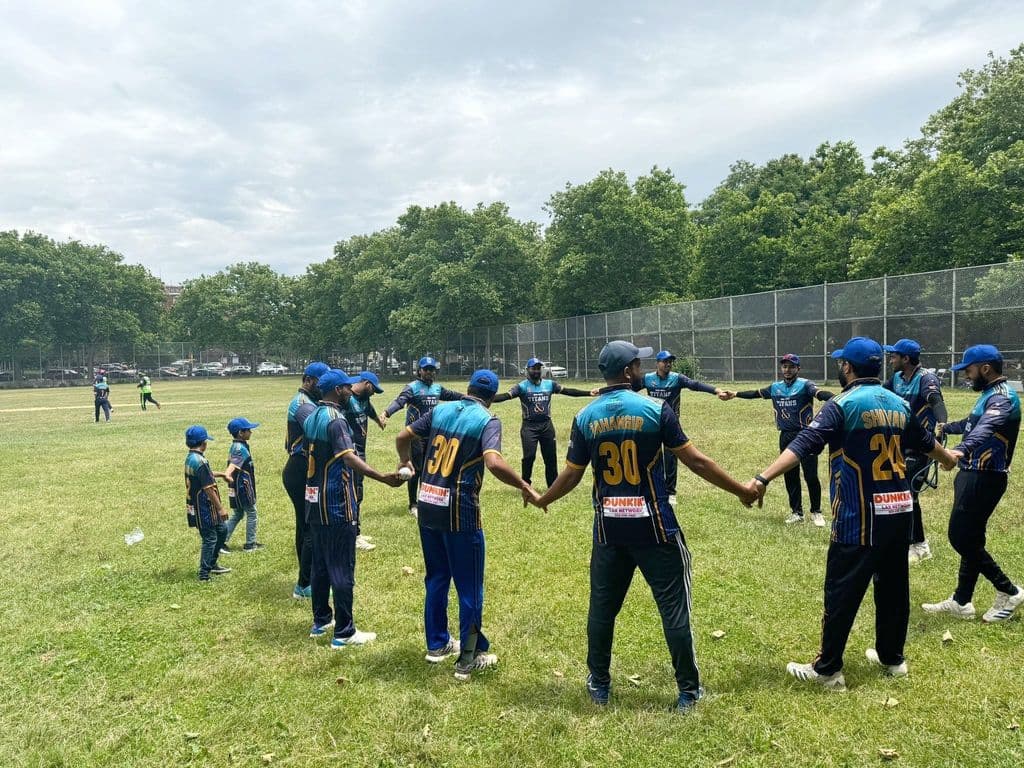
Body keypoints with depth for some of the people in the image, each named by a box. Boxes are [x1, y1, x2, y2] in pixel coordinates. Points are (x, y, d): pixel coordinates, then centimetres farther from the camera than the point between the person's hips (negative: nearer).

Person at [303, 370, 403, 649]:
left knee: (320, 564, 18)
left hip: (315, 502, 9)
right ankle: (344, 633, 4)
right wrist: (383, 478, -42)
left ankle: (321, 621, 29)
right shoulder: (335, 420, -18)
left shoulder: (311, 418, 10)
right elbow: (350, 458, -32)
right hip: (337, 505, -9)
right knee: (342, 569, -2)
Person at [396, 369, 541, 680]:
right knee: (469, 586, 8)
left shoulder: (441, 409, 6)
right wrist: (526, 488, -16)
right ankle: (469, 659, 18)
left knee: (436, 578, 22)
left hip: (427, 506, 6)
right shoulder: (488, 421, -10)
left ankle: (437, 645, 35)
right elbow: (494, 462, -26)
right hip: (459, 512, -6)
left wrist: (405, 461, 30)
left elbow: (403, 437, 10)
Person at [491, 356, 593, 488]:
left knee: (551, 457, 10)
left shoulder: (550, 384, 6)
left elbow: (569, 391, 7)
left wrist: (590, 393, 3)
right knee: (529, 457, -9)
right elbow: (506, 396, -17)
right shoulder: (521, 386, -5)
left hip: (547, 425, 4)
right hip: (529, 426, -4)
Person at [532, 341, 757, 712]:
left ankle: (599, 684, 30)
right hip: (653, 526, -3)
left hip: (609, 527, 3)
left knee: (602, 607, 16)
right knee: (673, 607, 10)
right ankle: (688, 690, 20)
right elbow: (696, 462, -7)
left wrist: (542, 500, 23)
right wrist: (742, 491, 4)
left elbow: (571, 475, 4)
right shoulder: (656, 409, -10)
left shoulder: (585, 417, -1)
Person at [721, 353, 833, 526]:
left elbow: (820, 393, -28)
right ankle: (797, 512, 22)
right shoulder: (775, 387, 10)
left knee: (811, 476, -3)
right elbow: (755, 393, 23)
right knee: (790, 476, 10)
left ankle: (816, 512, 14)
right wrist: (734, 394, 28)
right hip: (786, 437, 6)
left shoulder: (805, 385, -9)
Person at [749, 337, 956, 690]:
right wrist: (948, 459, 50)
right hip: (900, 510, 7)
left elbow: (803, 445, -24)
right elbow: (926, 442, 28)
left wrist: (763, 479, -32)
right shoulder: (899, 404, 10)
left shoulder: (842, 405, -11)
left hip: (861, 516, -7)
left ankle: (828, 670, 8)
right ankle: (892, 657, 34)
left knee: (842, 592, 0)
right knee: (894, 586, 19)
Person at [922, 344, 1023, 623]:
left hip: (984, 478, -10)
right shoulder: (990, 394, 15)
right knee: (970, 538, 13)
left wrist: (961, 449, -57)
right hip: (974, 474, 10)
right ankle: (961, 602, 20)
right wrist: (947, 428, 52)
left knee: (961, 538, -7)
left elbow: (987, 427, -39)